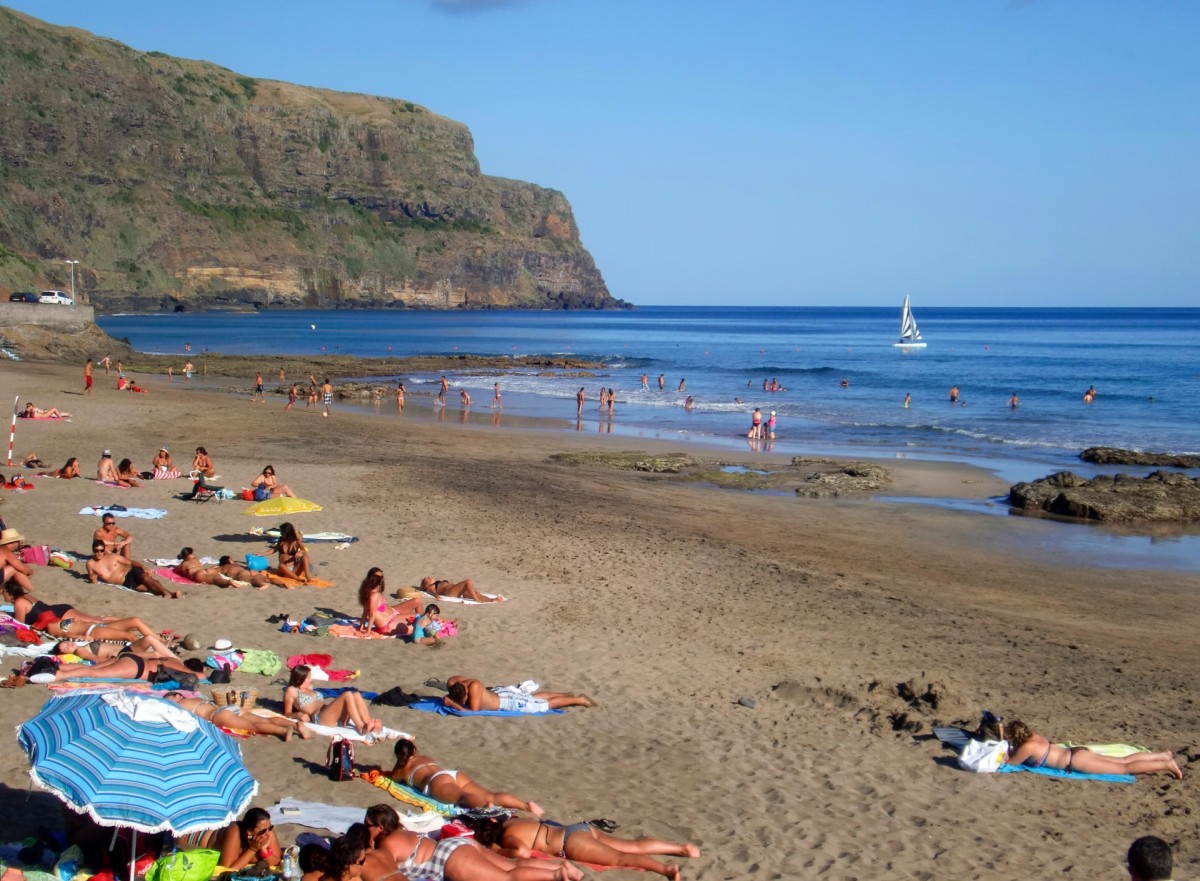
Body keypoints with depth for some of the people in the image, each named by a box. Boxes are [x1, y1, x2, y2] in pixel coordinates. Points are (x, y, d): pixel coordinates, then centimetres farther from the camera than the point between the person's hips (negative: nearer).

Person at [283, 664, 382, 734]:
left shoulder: (309, 688, 34)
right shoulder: (292, 691, 12)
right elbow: (287, 714, 6)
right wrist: (299, 714, -14)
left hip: (336, 717, 8)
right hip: (319, 719, -8)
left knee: (356, 695, -18)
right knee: (348, 695, -28)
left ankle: (370, 725, -33)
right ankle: (362, 728, -39)